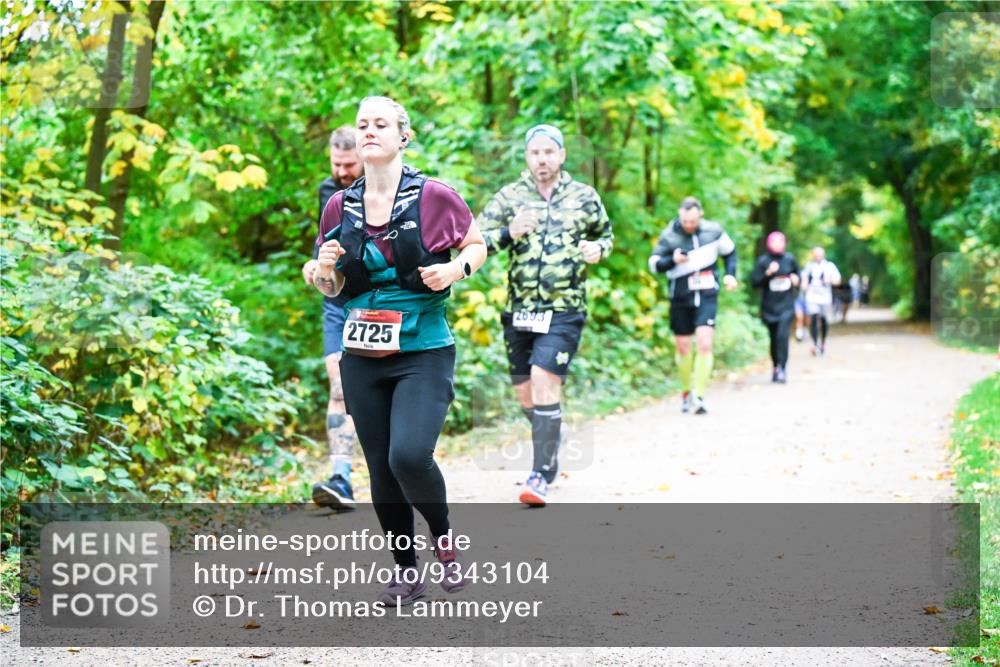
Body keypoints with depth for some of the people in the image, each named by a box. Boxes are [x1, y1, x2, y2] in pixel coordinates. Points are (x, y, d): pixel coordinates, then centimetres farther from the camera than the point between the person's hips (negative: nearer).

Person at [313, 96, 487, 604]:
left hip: (423, 353, -4)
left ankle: (443, 536, 9)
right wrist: (325, 269, -8)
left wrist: (456, 268, -11)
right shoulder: (339, 207, 5)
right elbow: (331, 289, 15)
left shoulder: (433, 196, -5)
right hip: (363, 358, 4)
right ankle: (406, 571, 25)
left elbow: (477, 245, 10)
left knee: (409, 456, -22)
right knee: (380, 470, 7)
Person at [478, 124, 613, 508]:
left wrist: (598, 249, -3)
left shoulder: (585, 197, 6)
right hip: (519, 310, 3)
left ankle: (542, 476, -11)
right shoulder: (509, 197, 4)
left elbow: (606, 235, 21)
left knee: (544, 383, -16)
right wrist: (508, 234, -21)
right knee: (525, 394, 10)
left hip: (564, 309, -2)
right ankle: (552, 434, 43)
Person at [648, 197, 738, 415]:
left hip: (706, 296, -1)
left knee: (705, 342, -16)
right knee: (682, 347, 7)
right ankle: (686, 393, 25)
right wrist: (672, 260, -22)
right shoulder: (669, 236, -6)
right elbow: (654, 263, -3)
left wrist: (730, 274, 2)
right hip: (680, 297, 1)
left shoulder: (713, 231, -2)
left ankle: (699, 396, -16)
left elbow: (729, 251, 16)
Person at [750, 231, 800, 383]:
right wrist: (768, 273, -21)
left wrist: (796, 280, 0)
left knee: (783, 335, -17)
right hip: (769, 306, 0)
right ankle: (775, 368, 24)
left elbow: (797, 274, 22)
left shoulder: (790, 259, 5)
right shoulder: (763, 261, -2)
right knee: (774, 338, 7)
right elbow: (754, 281, -8)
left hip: (786, 306, 0)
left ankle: (782, 368, -19)